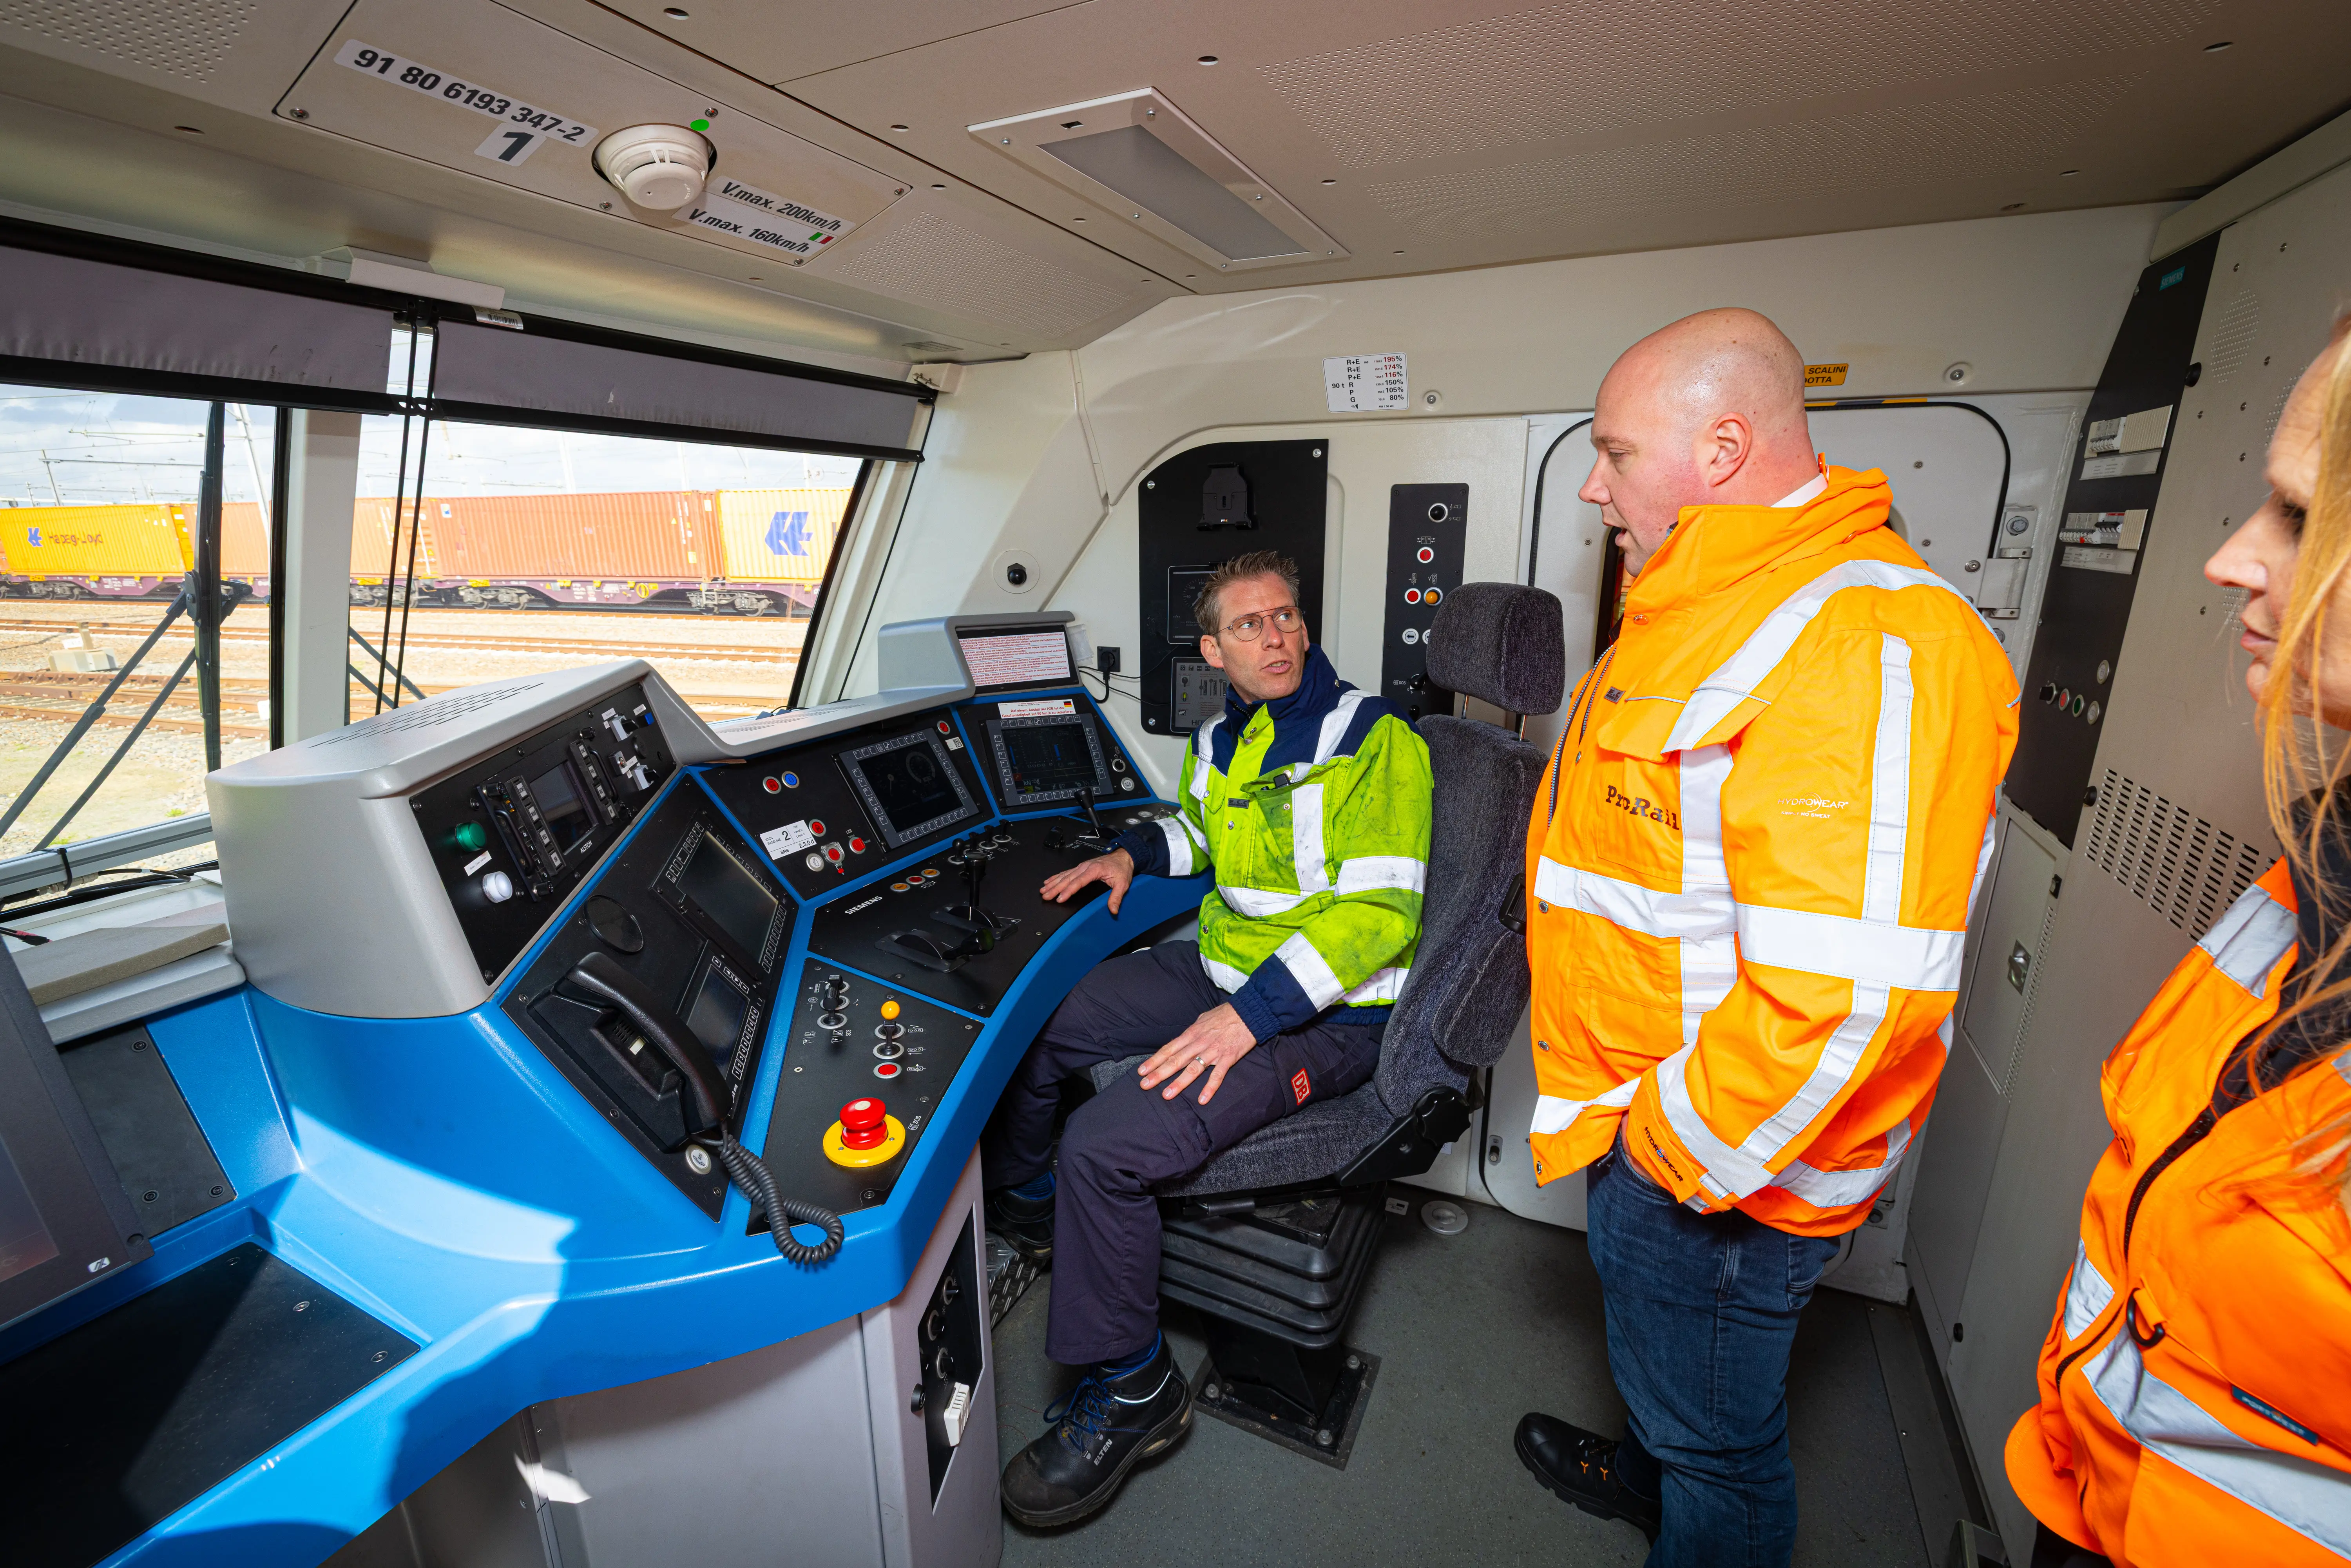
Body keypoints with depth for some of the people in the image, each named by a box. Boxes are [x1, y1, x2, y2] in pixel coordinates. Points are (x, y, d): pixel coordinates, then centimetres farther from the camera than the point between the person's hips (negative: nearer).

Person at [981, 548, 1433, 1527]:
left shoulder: (1375, 740, -15)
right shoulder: (1220, 740, 8)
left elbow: (1379, 909, -23)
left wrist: (1248, 1015, -30)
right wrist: (1134, 853, 7)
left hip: (1328, 1013, -8)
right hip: (1221, 967, 8)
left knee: (1106, 1146, -23)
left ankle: (1131, 1390, 4)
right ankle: (1019, 1203, 35)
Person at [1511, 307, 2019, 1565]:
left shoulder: (1863, 648, -27)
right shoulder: (1708, 608, 8)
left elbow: (1844, 995, -33)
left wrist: (1676, 1153, -19)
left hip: (1716, 1171, -9)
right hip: (1649, 1120, 10)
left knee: (1716, 1437, 17)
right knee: (1659, 1360, 33)